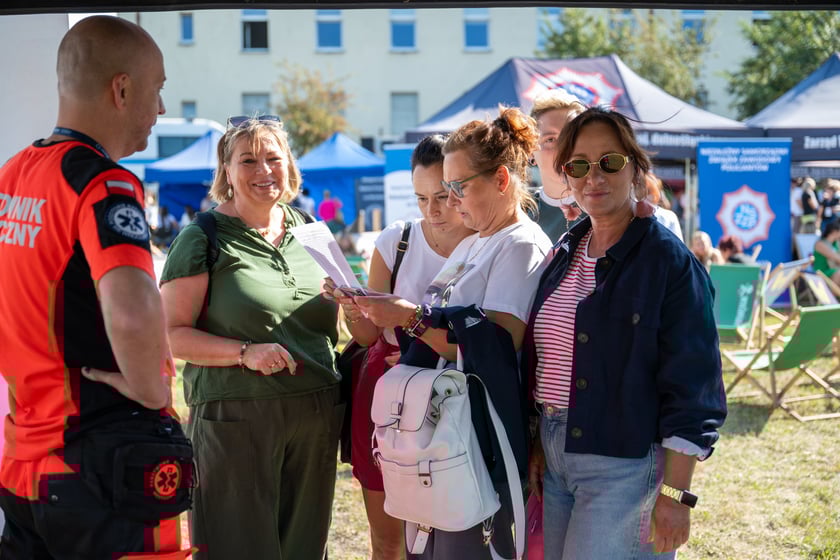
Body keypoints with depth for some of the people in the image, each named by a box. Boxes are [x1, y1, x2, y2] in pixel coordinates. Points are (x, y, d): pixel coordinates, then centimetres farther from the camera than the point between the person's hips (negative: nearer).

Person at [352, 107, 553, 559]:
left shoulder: (522, 246, -12)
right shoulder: (471, 245, 17)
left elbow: (496, 350, -21)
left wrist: (412, 317, -20)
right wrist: (390, 311, 2)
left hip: (480, 440, -9)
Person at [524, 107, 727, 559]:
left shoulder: (670, 262, -11)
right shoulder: (565, 254, 10)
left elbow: (691, 391, -14)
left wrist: (674, 495, -18)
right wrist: (538, 445, 15)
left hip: (624, 466, -7)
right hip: (556, 456, 7)